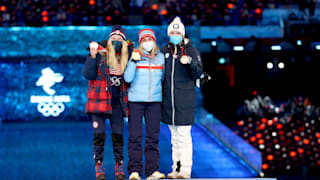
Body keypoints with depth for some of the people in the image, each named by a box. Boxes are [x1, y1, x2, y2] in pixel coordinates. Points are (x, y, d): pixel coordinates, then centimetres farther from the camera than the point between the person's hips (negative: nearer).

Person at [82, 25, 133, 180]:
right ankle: (99, 167, 5)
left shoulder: (126, 57, 9)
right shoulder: (100, 54, -1)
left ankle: (119, 167, 13)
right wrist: (92, 56, -17)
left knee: (118, 135, 4)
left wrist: (122, 73, -3)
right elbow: (88, 75, -8)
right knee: (99, 134, -4)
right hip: (100, 101, -3)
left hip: (117, 102, 3)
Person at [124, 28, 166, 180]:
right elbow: (128, 78, -8)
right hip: (135, 101, -2)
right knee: (135, 136, -3)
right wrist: (133, 61, -16)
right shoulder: (135, 56, 0)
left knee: (153, 136, 2)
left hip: (154, 101, 3)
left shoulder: (161, 57, 9)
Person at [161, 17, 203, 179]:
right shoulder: (165, 50, 10)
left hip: (184, 98, -5)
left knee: (184, 135, -9)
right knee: (174, 136, 11)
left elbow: (198, 74, -10)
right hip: (169, 98, 5)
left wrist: (190, 62, -27)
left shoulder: (191, 50, -3)